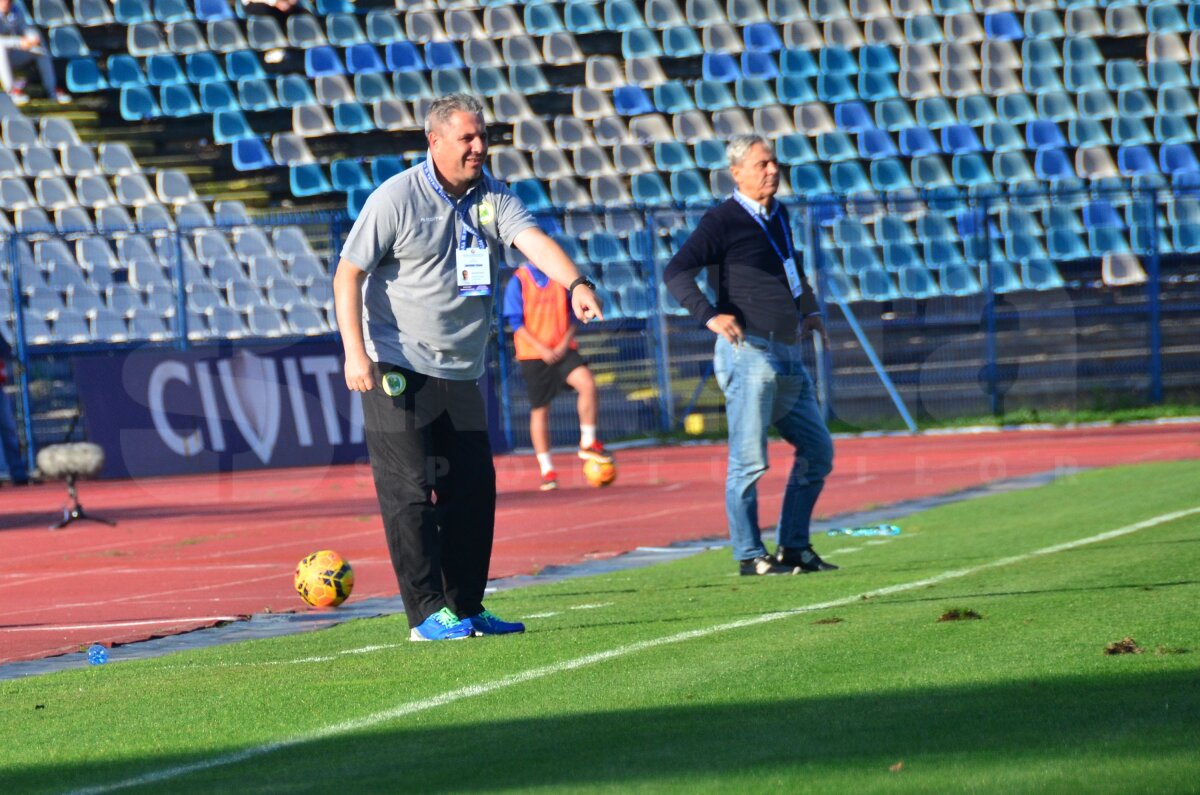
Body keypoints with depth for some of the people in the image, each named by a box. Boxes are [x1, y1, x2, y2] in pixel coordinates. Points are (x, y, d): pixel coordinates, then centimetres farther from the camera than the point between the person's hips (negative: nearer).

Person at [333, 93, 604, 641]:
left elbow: (533, 240, -13)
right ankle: (428, 614, -6)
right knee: (410, 491, -8)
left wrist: (575, 283, -33)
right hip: (398, 370, -6)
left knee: (474, 489, 7)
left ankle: (466, 607, 17)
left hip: (461, 374, 6)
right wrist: (354, 352, -19)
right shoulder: (396, 199, -8)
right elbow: (348, 274, -9)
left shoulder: (492, 199, 5)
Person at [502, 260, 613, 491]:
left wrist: (565, 344, -6)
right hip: (533, 354, -2)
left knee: (587, 383, -23)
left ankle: (588, 443, -8)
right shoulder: (519, 281, -3)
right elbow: (516, 323, -5)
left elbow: (573, 316, 10)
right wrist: (541, 349, -14)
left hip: (563, 349, 2)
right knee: (539, 409, 2)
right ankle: (547, 470, 13)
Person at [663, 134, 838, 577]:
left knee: (817, 450, 10)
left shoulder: (777, 216, 18)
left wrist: (809, 309, 25)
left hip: (787, 356, 8)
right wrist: (710, 316, -26)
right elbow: (676, 272, -14)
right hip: (748, 353, -8)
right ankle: (750, 556, -2)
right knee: (749, 459, -8)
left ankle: (794, 547, 17)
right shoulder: (724, 221, -6)